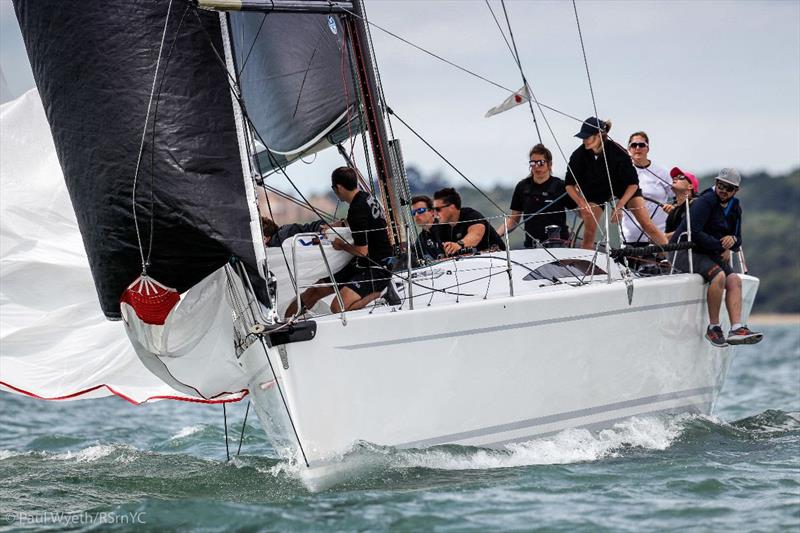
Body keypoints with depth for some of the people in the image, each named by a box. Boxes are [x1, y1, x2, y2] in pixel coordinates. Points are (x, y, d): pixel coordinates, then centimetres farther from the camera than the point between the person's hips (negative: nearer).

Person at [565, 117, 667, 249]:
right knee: (589, 233, -9)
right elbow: (570, 185, -15)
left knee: (648, 226, -9)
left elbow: (633, 183, -23)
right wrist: (582, 204, -31)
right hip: (596, 188, 2)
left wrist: (619, 206, -30)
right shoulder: (579, 155, -27)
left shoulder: (617, 152, -32)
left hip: (625, 188, -2)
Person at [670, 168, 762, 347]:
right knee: (719, 276, -30)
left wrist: (733, 240, -10)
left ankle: (737, 329, -22)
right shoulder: (705, 202, -13)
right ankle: (713, 327, -20)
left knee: (734, 280, -13)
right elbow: (695, 233, -23)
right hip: (685, 250, -8)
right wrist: (721, 248, -16)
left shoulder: (735, 209, 13)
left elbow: (738, 241, 17)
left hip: (710, 254, 8)